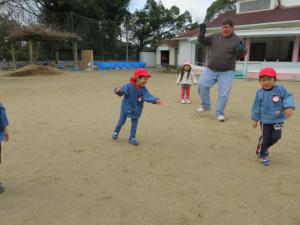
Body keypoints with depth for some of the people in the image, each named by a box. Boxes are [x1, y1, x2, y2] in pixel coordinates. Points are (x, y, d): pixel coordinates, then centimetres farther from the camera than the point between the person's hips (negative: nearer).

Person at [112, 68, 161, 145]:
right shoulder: (129, 86, -24)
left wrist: (155, 100, -47)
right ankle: (116, 132, 43)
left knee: (134, 124, 8)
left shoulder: (143, 89, -16)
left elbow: (148, 96, -28)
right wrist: (118, 91, -52)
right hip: (126, 108, -2)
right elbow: (122, 90, -27)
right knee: (121, 121, 15)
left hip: (136, 110, 3)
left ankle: (132, 138, 23)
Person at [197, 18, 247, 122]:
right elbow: (203, 41, 11)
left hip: (227, 72, -3)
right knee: (202, 84, -13)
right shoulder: (215, 36, 8)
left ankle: (219, 113, 11)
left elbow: (242, 54, -13)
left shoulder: (237, 40, -3)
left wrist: (241, 49, -37)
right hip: (210, 70, 3)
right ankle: (206, 105, 7)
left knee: (223, 93, -6)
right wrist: (202, 32, -8)